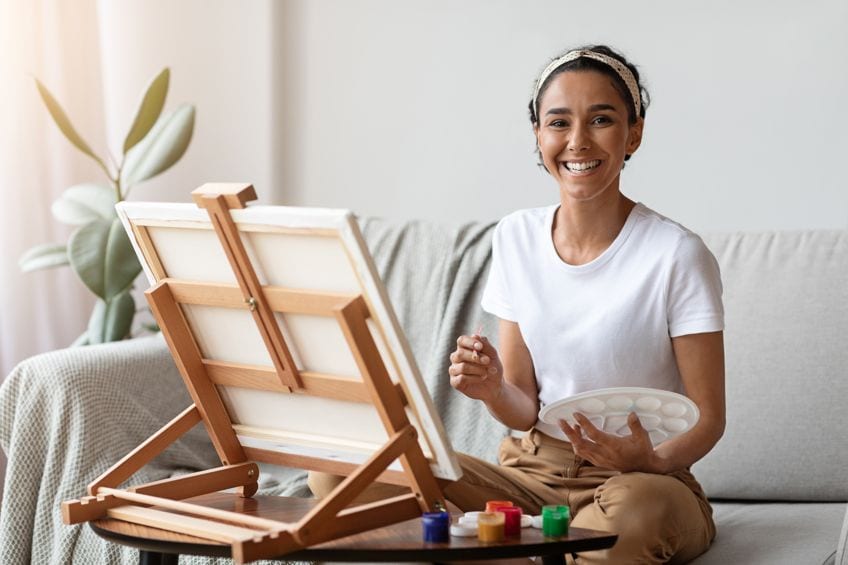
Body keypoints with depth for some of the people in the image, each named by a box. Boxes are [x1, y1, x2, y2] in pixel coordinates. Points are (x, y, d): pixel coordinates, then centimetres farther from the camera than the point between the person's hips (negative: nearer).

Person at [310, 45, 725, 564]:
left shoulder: (676, 255, -11)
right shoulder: (516, 238, 4)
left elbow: (708, 418, -8)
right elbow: (525, 410, 6)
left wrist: (652, 460, -29)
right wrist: (493, 390, -18)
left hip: (638, 480, -5)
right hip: (531, 469, 5)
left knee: (635, 508, -43)